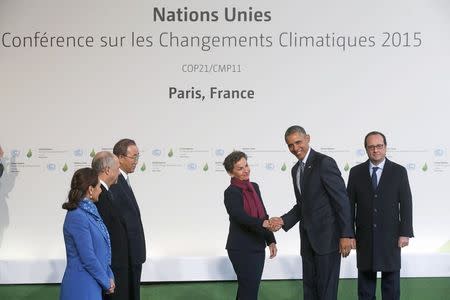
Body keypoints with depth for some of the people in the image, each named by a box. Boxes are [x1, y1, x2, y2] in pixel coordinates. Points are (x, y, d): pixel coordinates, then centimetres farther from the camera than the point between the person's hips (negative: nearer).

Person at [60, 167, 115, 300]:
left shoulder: (90, 211, 9)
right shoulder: (77, 217, -19)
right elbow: (88, 258, -19)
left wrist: (109, 276, 6)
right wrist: (107, 283, -9)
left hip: (93, 286, 9)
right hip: (82, 289, -8)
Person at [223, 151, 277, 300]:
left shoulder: (254, 187, 9)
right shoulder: (231, 192, -13)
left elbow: (263, 216, 14)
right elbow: (240, 216, -29)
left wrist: (271, 241, 7)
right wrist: (262, 223, -44)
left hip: (257, 247, 7)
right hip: (242, 249, -7)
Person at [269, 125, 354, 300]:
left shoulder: (324, 163, -12)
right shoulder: (296, 169, 14)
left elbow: (342, 200, -15)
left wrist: (346, 235, -18)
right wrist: (283, 220, 4)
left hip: (327, 237, -8)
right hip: (308, 239, 8)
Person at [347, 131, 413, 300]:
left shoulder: (399, 171, 1)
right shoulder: (356, 172, 4)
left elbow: (406, 204, 0)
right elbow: (350, 204, 4)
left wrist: (405, 233, -6)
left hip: (390, 237, -1)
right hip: (364, 237, 1)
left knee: (391, 285, 5)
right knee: (365, 280, 7)